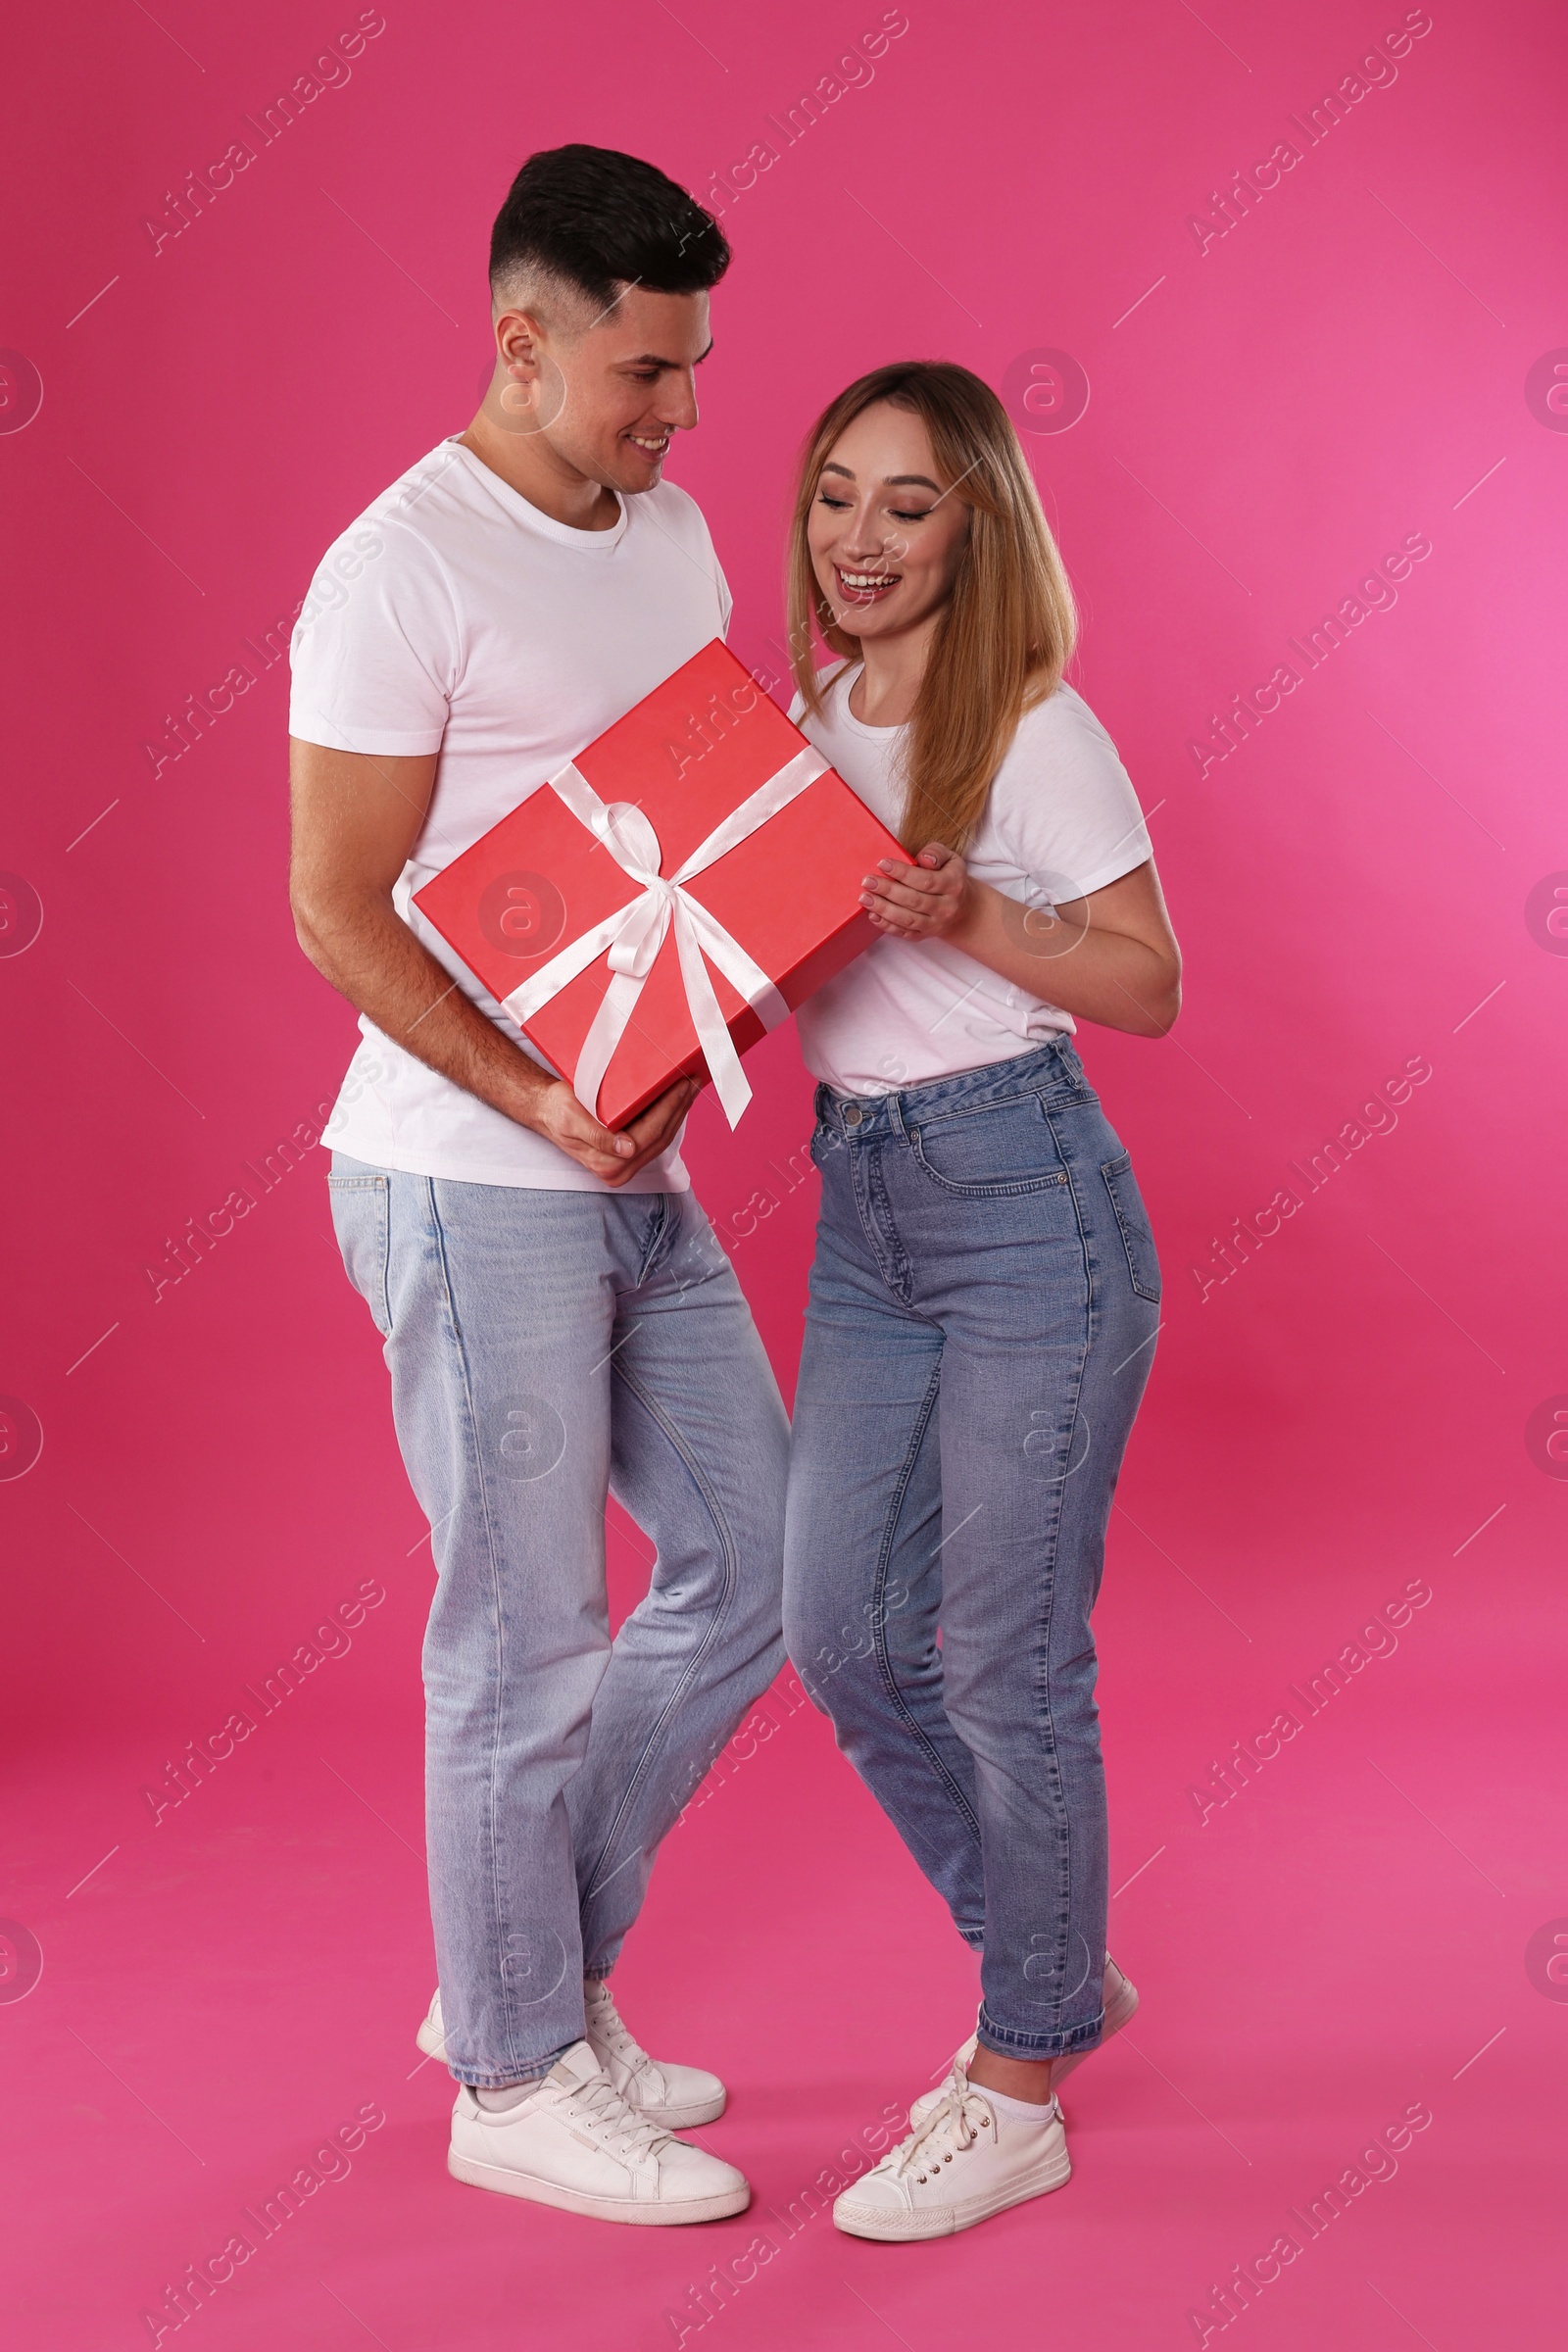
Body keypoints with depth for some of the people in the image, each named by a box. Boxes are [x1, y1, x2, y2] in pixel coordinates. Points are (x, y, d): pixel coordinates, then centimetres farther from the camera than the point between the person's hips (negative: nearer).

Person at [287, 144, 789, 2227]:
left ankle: (529, 1970, 29)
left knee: (750, 1564, 13)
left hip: (638, 1175, 9)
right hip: (470, 1188, -8)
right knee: (531, 1643, 1)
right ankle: (520, 2079, 21)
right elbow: (339, 914, -15)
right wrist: (530, 1096, -24)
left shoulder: (668, 533, 12)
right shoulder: (404, 569, -13)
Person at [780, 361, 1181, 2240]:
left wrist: (970, 916, -21)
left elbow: (1149, 986, -8)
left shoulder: (1037, 732, -9)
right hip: (860, 1209, 7)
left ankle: (1022, 2087, 17)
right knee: (843, 1632, 10)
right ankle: (1055, 1968, 32)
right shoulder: (801, 723, 11)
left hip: (1028, 1203, -7)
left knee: (1007, 1658, 0)